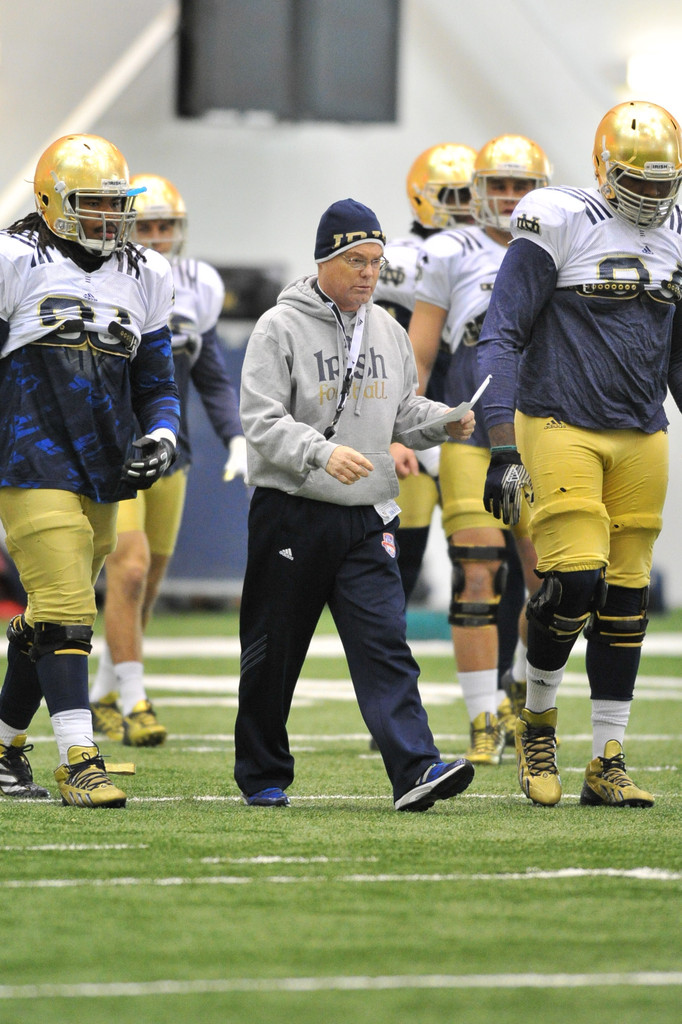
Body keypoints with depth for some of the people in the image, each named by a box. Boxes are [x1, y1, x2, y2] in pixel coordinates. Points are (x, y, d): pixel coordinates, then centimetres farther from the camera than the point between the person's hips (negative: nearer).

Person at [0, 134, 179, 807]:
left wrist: (160, 438, 2)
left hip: (103, 474, 6)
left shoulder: (144, 278, 14)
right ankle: (79, 761, -17)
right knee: (64, 612, -15)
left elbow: (156, 382, 20)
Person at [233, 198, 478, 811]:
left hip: (367, 518, 4)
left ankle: (415, 769, -21)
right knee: (274, 650, 6)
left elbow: (402, 412, 22)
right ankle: (262, 775, 20)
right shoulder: (280, 328, -6)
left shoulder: (387, 332, 12)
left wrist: (444, 421, 1)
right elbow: (261, 420, -13)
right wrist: (321, 453, -28)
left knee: (384, 643, -9)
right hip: (290, 513, -4)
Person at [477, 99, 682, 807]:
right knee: (574, 580, -17)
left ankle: (607, 765, 9)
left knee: (625, 598, 4)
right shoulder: (561, 225, -8)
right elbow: (501, 336, -9)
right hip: (561, 427, -6)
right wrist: (503, 449, -15)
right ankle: (536, 723, 8)